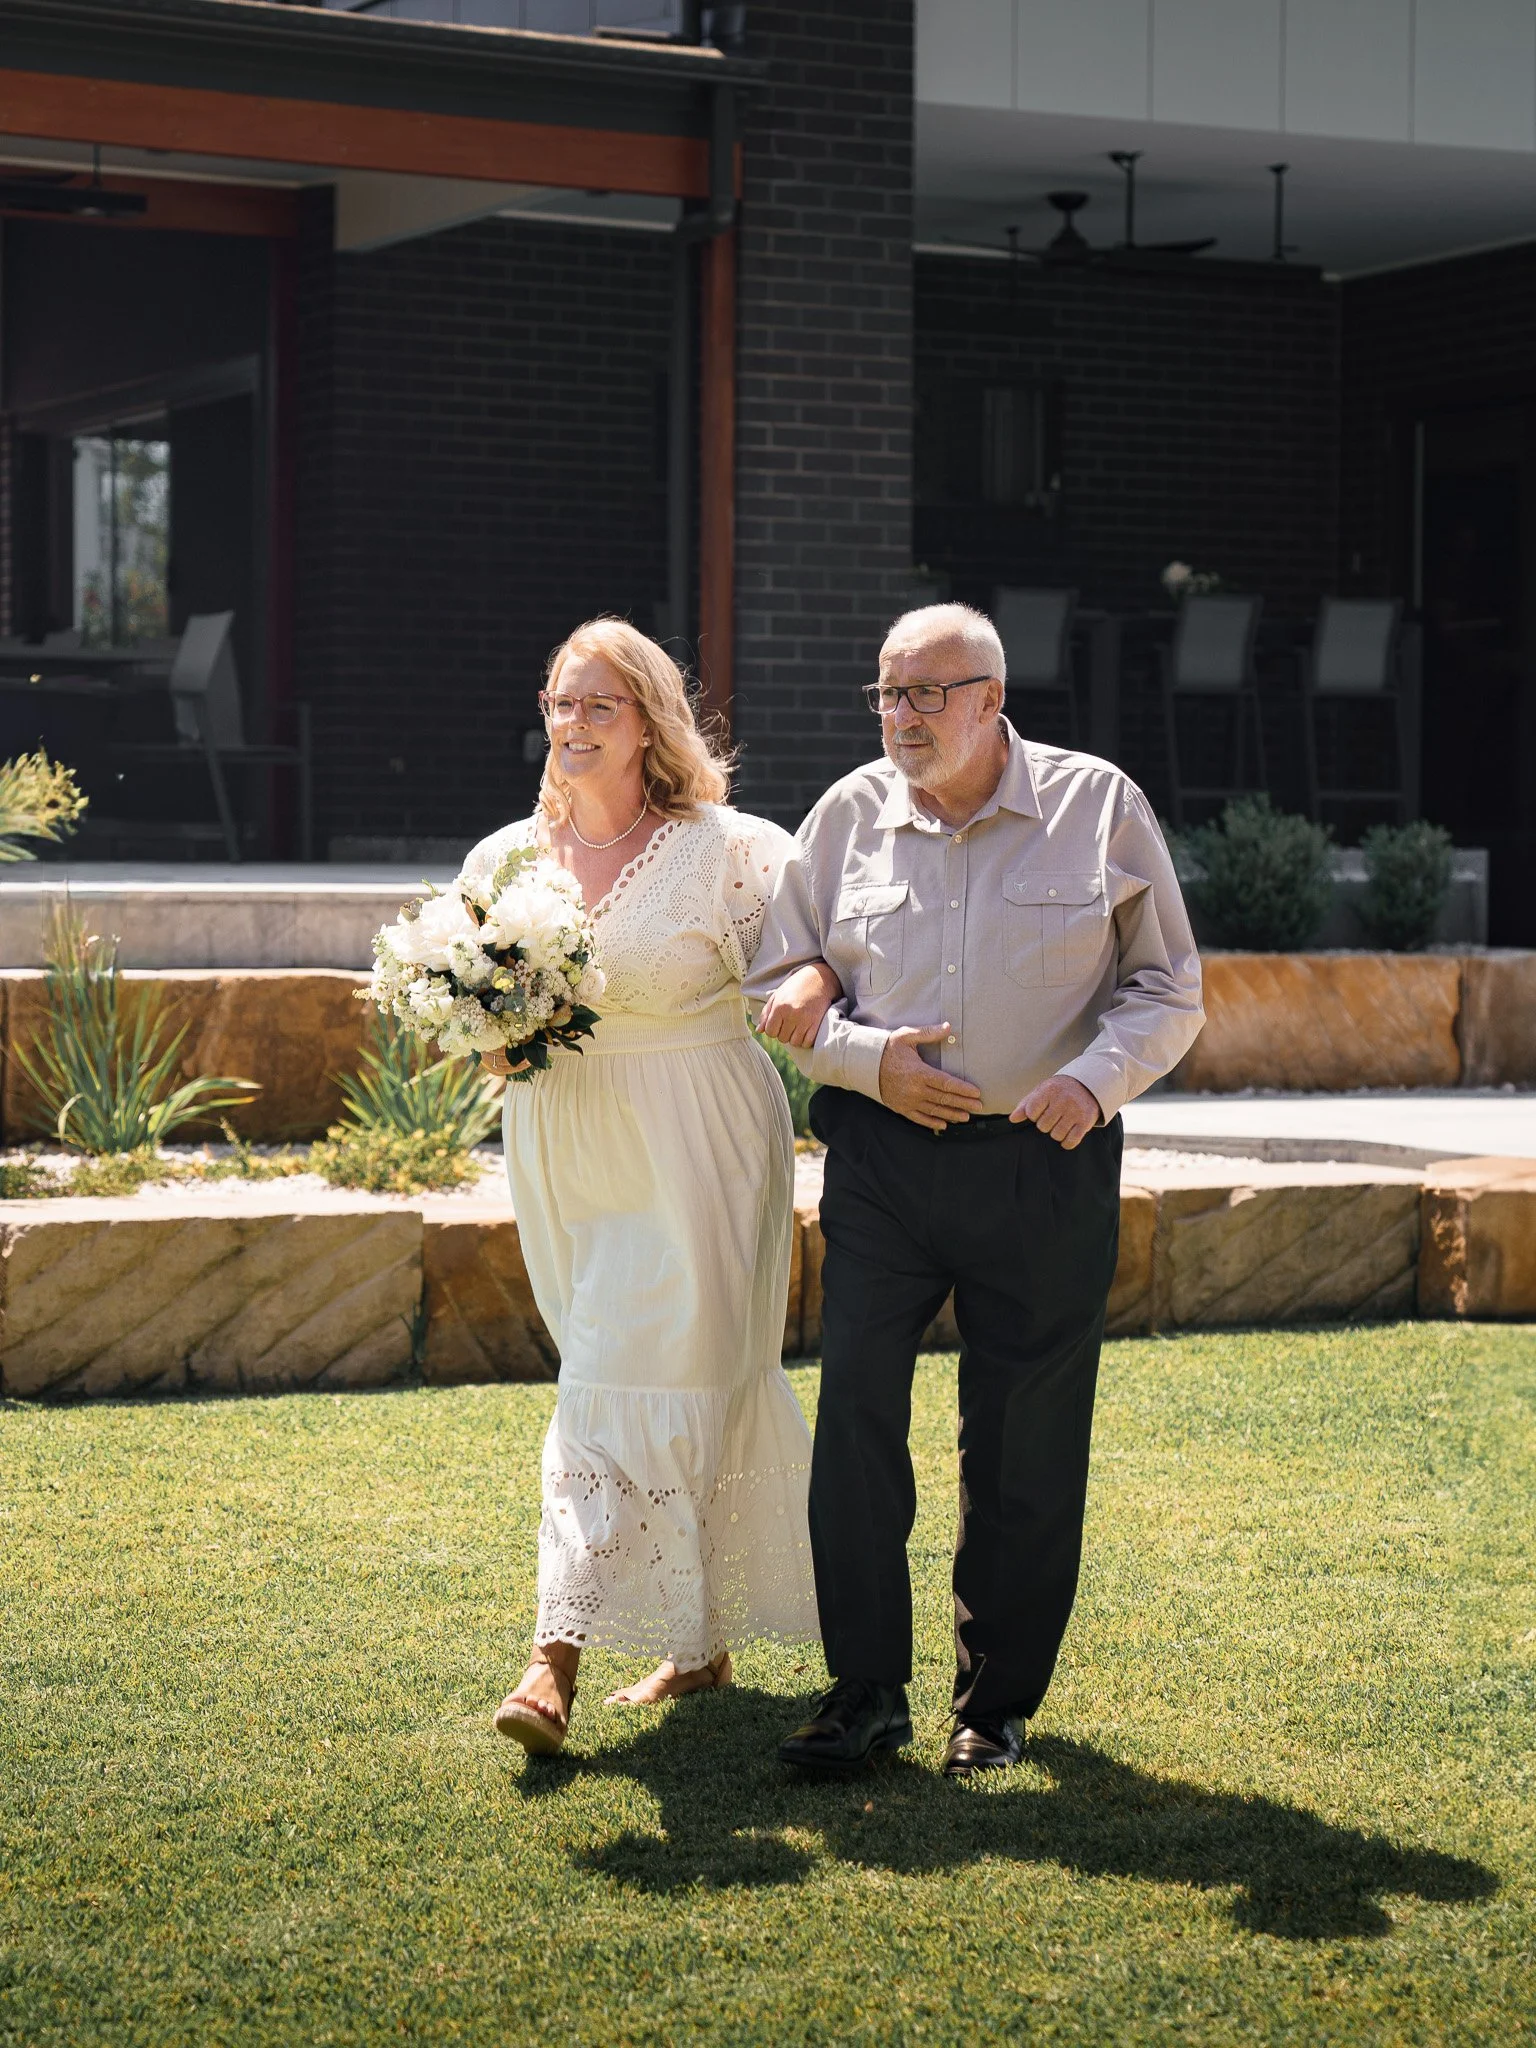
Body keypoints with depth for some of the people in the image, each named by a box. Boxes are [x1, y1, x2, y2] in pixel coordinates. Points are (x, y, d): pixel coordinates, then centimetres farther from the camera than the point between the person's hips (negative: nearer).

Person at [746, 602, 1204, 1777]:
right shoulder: (849, 816, 5)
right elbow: (782, 983, 11)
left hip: (1044, 1168, -1)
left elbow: (1168, 988, 5)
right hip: (883, 1160, 2)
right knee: (856, 1413, -7)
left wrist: (1096, 1078, -14)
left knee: (1024, 1446, 4)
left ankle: (999, 1702, 18)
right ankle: (867, 1691, 3)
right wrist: (868, 1059, -8)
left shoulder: (1099, 807, 0)